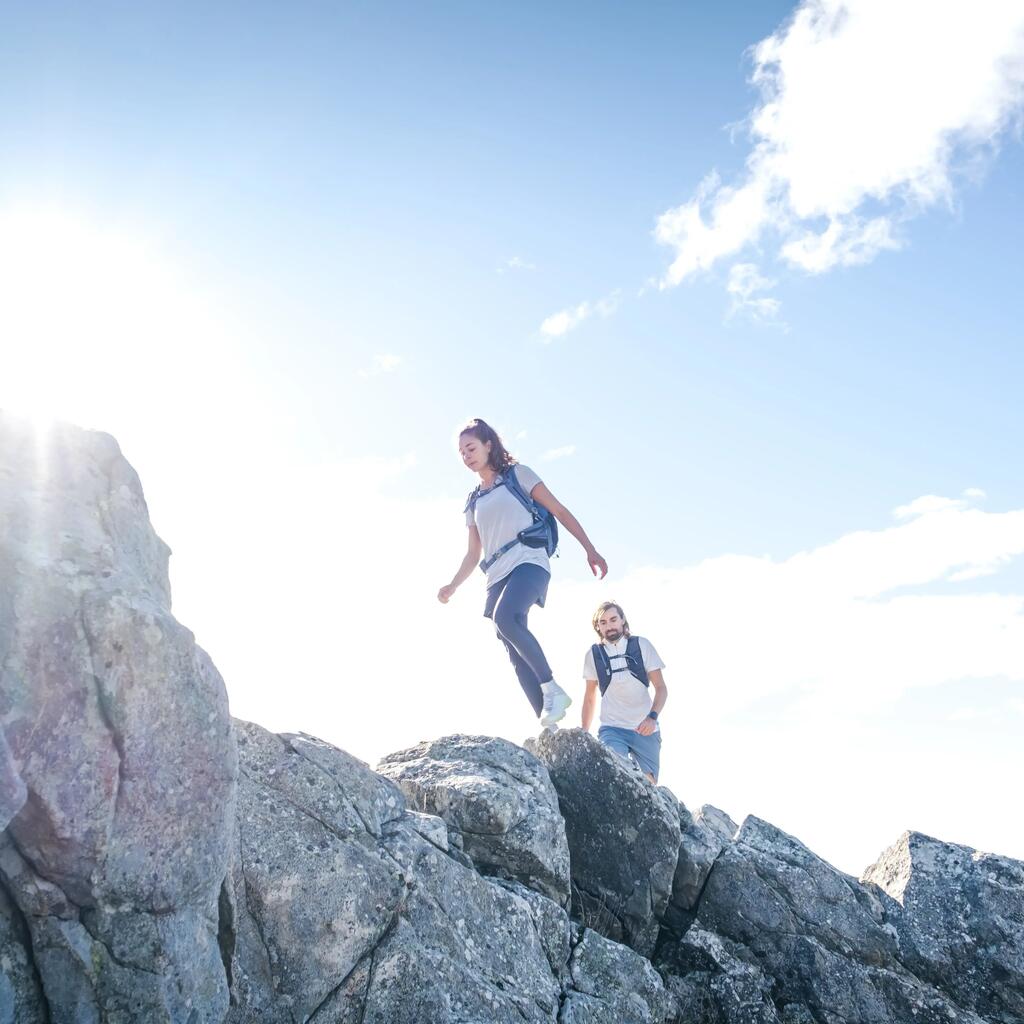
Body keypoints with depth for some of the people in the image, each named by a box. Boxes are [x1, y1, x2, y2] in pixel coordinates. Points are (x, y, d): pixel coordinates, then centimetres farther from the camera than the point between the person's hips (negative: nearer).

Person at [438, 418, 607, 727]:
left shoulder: (517, 474, 10)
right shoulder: (474, 502, 24)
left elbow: (559, 511, 6)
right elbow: (473, 554, 25)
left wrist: (590, 550, -1)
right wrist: (453, 585, 10)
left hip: (528, 562, -6)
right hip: (497, 576, 6)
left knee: (505, 617, -34)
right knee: (517, 656, -6)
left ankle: (553, 689, -23)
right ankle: (548, 726, -7)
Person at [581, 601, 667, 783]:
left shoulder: (642, 645, 1)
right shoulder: (593, 654, 4)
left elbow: (661, 687, -2)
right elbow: (590, 696, 14)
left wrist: (652, 717, -19)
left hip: (645, 729, 0)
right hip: (612, 729, 0)